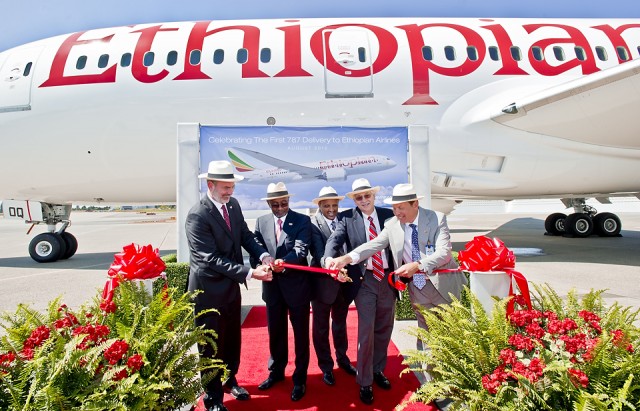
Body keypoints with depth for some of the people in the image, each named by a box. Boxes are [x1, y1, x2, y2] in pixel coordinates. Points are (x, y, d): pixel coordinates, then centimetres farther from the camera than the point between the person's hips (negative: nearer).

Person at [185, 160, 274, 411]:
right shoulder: (197, 216, -24)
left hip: (231, 286, 7)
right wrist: (249, 273, -31)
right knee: (211, 346, 10)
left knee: (232, 340, 23)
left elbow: (245, 235, 5)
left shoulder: (233, 205, 0)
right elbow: (212, 259, -28)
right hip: (209, 290, -7)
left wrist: (263, 255, -15)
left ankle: (229, 380, 47)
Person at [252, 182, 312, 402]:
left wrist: (283, 262, -37)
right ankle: (276, 372, 38)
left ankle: (300, 378, 26)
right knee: (275, 332, 18)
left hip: (296, 285, -3)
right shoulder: (261, 221, 5)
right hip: (272, 286, 4)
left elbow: (301, 249, -19)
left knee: (300, 334, 9)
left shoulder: (302, 220, -7)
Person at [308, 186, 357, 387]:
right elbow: (318, 253, -25)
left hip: (344, 281, 4)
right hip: (323, 282, -4)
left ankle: (342, 358, 45)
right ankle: (326, 367, 31)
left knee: (340, 323, 24)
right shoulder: (313, 223, -14)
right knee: (321, 327, 13)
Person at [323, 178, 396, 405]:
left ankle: (378, 370, 38)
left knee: (384, 329, 16)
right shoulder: (347, 218, -3)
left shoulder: (388, 214, 5)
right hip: (364, 280, -3)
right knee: (366, 332, -1)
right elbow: (335, 239, -17)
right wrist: (329, 257, -39)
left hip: (388, 278, 3)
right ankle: (365, 382, 17)